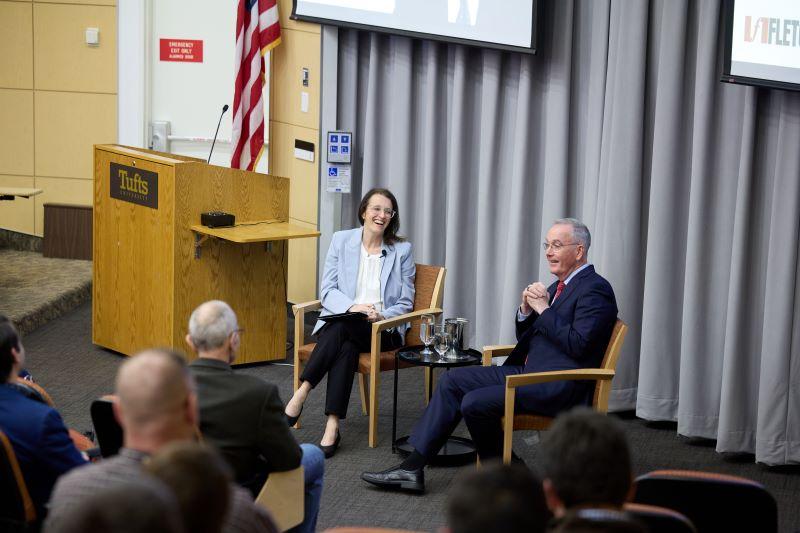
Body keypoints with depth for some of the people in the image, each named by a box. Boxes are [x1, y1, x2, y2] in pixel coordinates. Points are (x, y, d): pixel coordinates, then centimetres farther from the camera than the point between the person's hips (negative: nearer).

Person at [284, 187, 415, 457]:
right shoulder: (341, 240, 9)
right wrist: (352, 306, -17)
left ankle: (301, 395, -37)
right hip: (341, 320, 1)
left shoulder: (401, 250, 7)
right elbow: (327, 290, 4)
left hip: (384, 329, -1)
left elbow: (405, 303, 6)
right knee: (346, 348, -36)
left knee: (343, 327, -34)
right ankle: (332, 425, -41)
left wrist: (381, 315, -16)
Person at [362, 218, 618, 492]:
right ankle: (413, 467, -3)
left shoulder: (595, 289, -10)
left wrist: (543, 309, -14)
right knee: (452, 380, 0)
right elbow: (525, 337, 22)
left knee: (475, 403, -22)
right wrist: (526, 310, 1)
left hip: (557, 386, -10)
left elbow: (578, 344, -22)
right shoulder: (560, 286, 19)